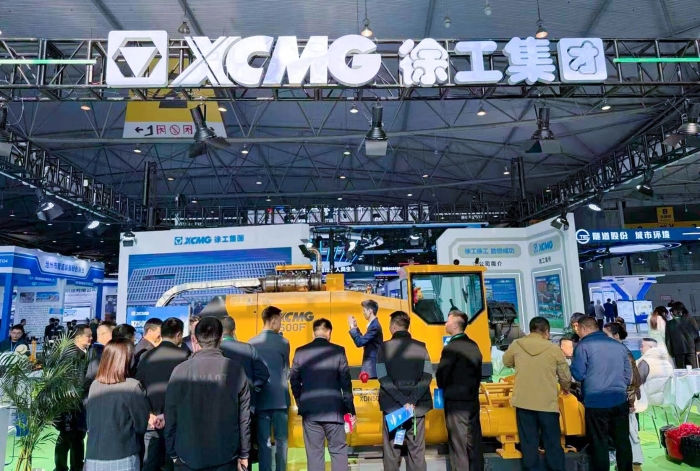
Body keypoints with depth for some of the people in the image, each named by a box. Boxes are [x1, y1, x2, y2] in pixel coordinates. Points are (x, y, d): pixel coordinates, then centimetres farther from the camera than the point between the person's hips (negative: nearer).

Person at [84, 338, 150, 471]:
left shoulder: (94, 385, 0)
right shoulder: (132, 386, -15)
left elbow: (89, 424, 12)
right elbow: (142, 425, -6)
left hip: (93, 458, 5)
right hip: (122, 459, -5)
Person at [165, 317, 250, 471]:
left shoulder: (180, 371, -10)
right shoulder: (236, 370, -9)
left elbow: (171, 417, -4)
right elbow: (244, 417, -3)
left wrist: (172, 453, 8)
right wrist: (243, 454, 7)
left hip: (188, 455, 0)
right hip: (225, 456, 1)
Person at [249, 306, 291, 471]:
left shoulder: (252, 343, 1)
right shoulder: (282, 342, -6)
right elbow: (286, 370, 4)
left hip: (259, 398, 2)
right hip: (279, 398, -2)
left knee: (263, 442, 8)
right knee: (281, 440, 10)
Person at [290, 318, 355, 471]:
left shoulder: (300, 352, 1)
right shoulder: (338, 351, -5)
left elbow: (294, 381, 6)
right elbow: (345, 382, -4)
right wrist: (350, 409, 3)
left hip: (309, 410, 2)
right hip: (333, 409, -2)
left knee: (314, 452, 8)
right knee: (338, 450, 8)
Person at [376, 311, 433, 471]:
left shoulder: (385, 347, -4)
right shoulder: (420, 347, 1)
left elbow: (383, 379, -12)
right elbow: (427, 377, -8)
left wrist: (403, 401, -13)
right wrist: (412, 400, -12)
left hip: (392, 407, -1)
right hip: (417, 407, 1)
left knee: (391, 452, 9)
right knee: (417, 451, 10)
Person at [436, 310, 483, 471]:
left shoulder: (451, 347, -17)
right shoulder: (474, 346, 6)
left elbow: (441, 375, -15)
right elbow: (478, 372, 11)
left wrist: (444, 388, 5)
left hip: (456, 401, -7)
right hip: (472, 399, 8)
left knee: (458, 441, 1)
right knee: (474, 440, 14)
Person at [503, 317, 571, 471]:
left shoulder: (516, 345, -2)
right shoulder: (554, 349, -5)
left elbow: (506, 362, 16)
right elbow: (566, 377, 3)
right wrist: (565, 388, 25)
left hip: (523, 401, 1)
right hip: (547, 403, -1)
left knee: (528, 443, 10)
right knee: (553, 443, 13)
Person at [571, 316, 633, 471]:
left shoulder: (583, 346, -7)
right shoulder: (619, 345, 8)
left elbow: (578, 375, -7)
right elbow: (628, 375, 14)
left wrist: (571, 367, 12)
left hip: (596, 402, -5)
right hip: (620, 400, 5)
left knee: (599, 443, 6)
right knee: (623, 441, 14)